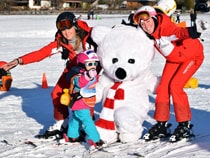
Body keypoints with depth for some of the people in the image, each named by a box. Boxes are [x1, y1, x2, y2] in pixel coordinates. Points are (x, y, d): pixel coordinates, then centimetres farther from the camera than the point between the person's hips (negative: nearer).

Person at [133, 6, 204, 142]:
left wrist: (189, 33, -78)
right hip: (173, 59, 8)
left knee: (175, 86, -18)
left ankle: (185, 125, -5)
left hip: (192, 55, -8)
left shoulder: (166, 27, -34)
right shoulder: (150, 34, -11)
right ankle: (162, 125, 12)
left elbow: (179, 32, -57)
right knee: (163, 87, -1)